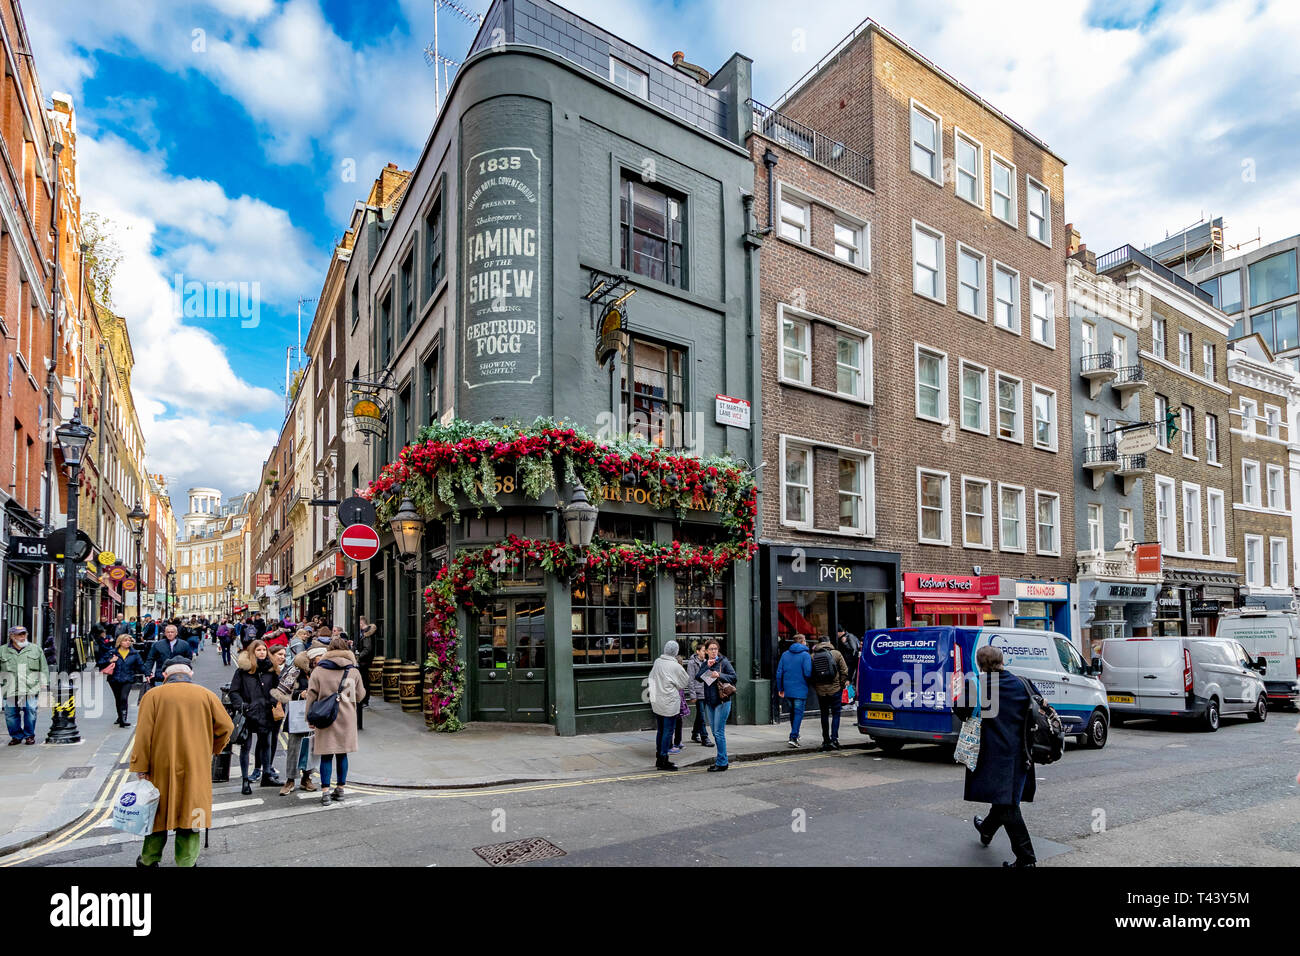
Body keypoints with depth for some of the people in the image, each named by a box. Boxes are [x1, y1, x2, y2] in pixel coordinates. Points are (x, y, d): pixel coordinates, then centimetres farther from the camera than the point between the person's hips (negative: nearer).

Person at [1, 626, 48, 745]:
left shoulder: (36, 649, 10)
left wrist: (43, 683, 8)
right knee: (10, 713, 4)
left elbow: (43, 668, 13)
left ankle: (29, 735, 11)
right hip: (11, 690, 1)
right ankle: (16, 736, 19)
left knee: (30, 712, -2)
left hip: (31, 689, -1)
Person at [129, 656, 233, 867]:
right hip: (195, 768, 0)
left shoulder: (153, 696, -3)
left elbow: (144, 735, -7)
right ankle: (186, 861, 12)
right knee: (189, 810, 7)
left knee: (158, 811, 15)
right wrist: (213, 750, 17)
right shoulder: (206, 695, 0)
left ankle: (149, 859, 27)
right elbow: (225, 726, 1)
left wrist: (140, 768, -4)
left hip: (162, 766, 0)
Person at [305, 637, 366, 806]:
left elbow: (311, 696, -1)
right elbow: (360, 695, 9)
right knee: (342, 754, 11)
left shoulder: (318, 671, -2)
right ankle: (340, 789, 17)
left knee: (326, 755, 2)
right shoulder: (353, 671, 1)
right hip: (346, 720, 1)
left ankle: (325, 792, -3)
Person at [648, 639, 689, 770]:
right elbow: (686, 683, -2)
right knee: (668, 731, 0)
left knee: (660, 730, 16)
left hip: (656, 703, 7)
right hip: (670, 703, -7)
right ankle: (663, 761, 2)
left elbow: (651, 678, 14)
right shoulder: (675, 666, -16)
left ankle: (659, 758, 25)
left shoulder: (657, 662, 2)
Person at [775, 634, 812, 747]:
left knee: (792, 711, 20)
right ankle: (793, 737, -10)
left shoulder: (785, 654, 6)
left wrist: (780, 689, 13)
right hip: (800, 690, -5)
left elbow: (779, 673, 6)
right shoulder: (805, 655, -8)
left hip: (788, 689, 5)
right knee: (798, 713, -1)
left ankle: (795, 734, 31)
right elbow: (808, 673, -17)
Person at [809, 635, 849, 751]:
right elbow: (844, 671, -3)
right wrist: (842, 685, 5)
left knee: (824, 715, 12)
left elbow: (810, 674, 2)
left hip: (820, 691, 2)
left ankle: (826, 741, 15)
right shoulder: (836, 654, -2)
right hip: (835, 689, -2)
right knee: (835, 714, 6)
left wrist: (815, 688, 11)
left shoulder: (812, 656, 2)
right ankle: (834, 739, -5)